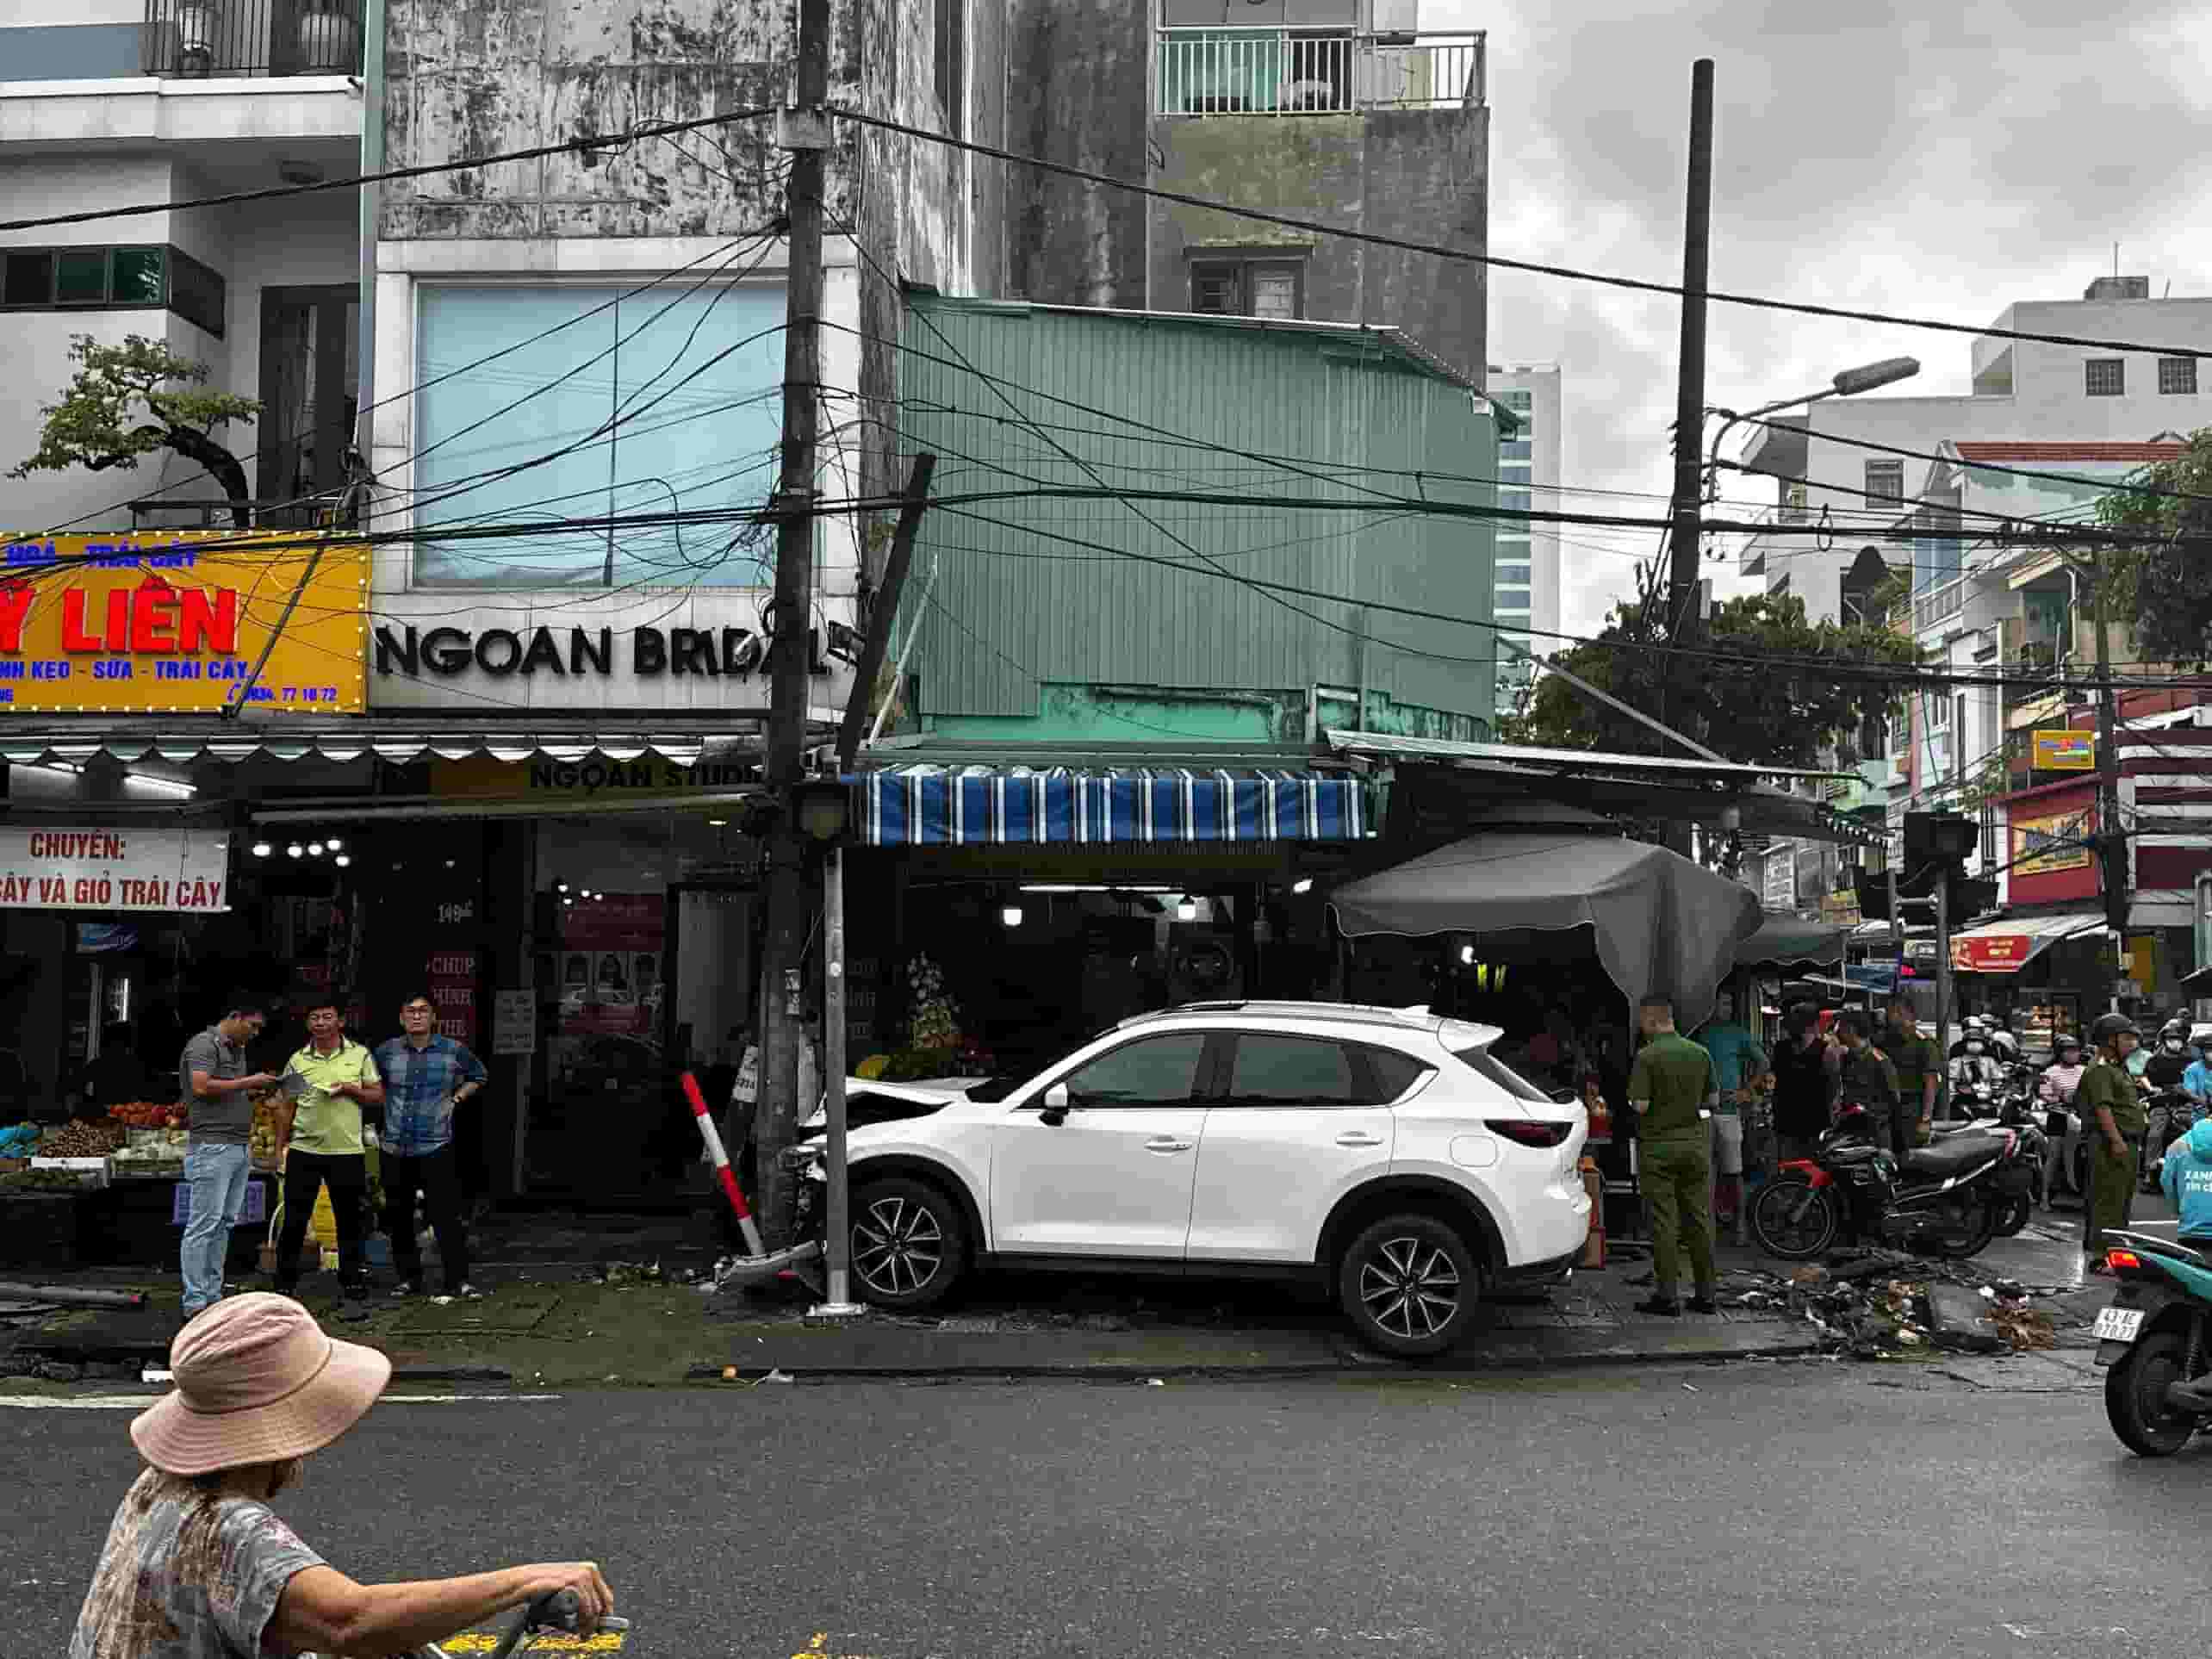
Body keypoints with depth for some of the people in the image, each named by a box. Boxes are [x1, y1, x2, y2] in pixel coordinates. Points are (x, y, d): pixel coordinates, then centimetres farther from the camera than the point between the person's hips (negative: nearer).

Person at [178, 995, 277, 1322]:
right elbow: (202, 1087, -21)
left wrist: (255, 1092, 10)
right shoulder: (204, 1044, -8)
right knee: (204, 1225, -8)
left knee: (225, 1224, 9)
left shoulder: (238, 1049, 20)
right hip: (213, 1146, -9)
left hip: (239, 1147, 9)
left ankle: (213, 1295, 13)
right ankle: (195, 1302, -7)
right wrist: (247, 1082, -14)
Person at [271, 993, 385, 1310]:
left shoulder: (359, 1055, 3)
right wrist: (280, 1146, 4)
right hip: (304, 1150, 1)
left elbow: (378, 1096, 5)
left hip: (347, 1151, 0)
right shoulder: (297, 1060, 5)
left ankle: (351, 1280, 16)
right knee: (294, 1218, 3)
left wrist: (351, 1089, -12)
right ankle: (285, 1282, 15)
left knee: (350, 1219, 6)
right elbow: (286, 1107, 9)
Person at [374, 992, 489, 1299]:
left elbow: (478, 1077, 19)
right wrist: (386, 1105, 10)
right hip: (394, 1148, 3)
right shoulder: (386, 1052, 4)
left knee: (446, 1216, -8)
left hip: (436, 1148, -3)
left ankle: (458, 1280, -4)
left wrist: (456, 1098, 5)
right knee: (398, 1219, 9)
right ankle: (409, 1279, 21)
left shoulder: (453, 1051, 1)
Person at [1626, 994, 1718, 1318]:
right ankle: (1706, 1294, 13)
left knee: (1664, 1221, 0)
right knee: (1699, 1218, 9)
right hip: (1695, 1142, 5)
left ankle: (1667, 1294, 1)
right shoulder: (1700, 1053, 3)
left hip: (1659, 1145, -5)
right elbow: (1711, 1100, 10)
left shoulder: (1647, 1056, -13)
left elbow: (1640, 1105, -17)